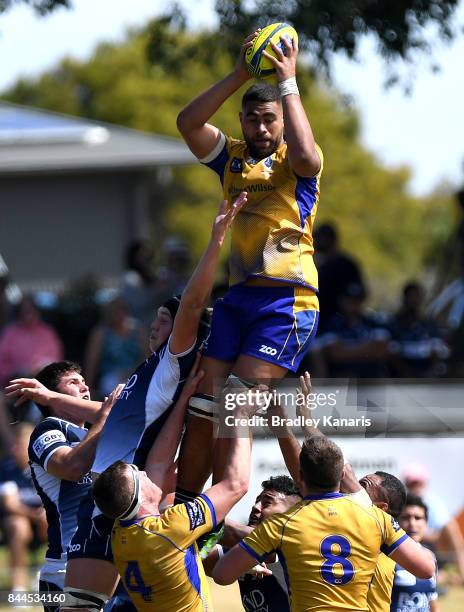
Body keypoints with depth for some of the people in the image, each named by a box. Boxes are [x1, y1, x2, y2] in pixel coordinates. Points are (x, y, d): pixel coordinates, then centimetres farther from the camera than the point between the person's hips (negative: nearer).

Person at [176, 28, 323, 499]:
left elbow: (305, 156, -23)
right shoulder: (232, 158, 15)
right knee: (203, 410, 1)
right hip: (238, 296, 6)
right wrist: (240, 75, -7)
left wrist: (287, 82, -16)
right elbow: (188, 122, 0)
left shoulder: (294, 161, 2)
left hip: (287, 301, -6)